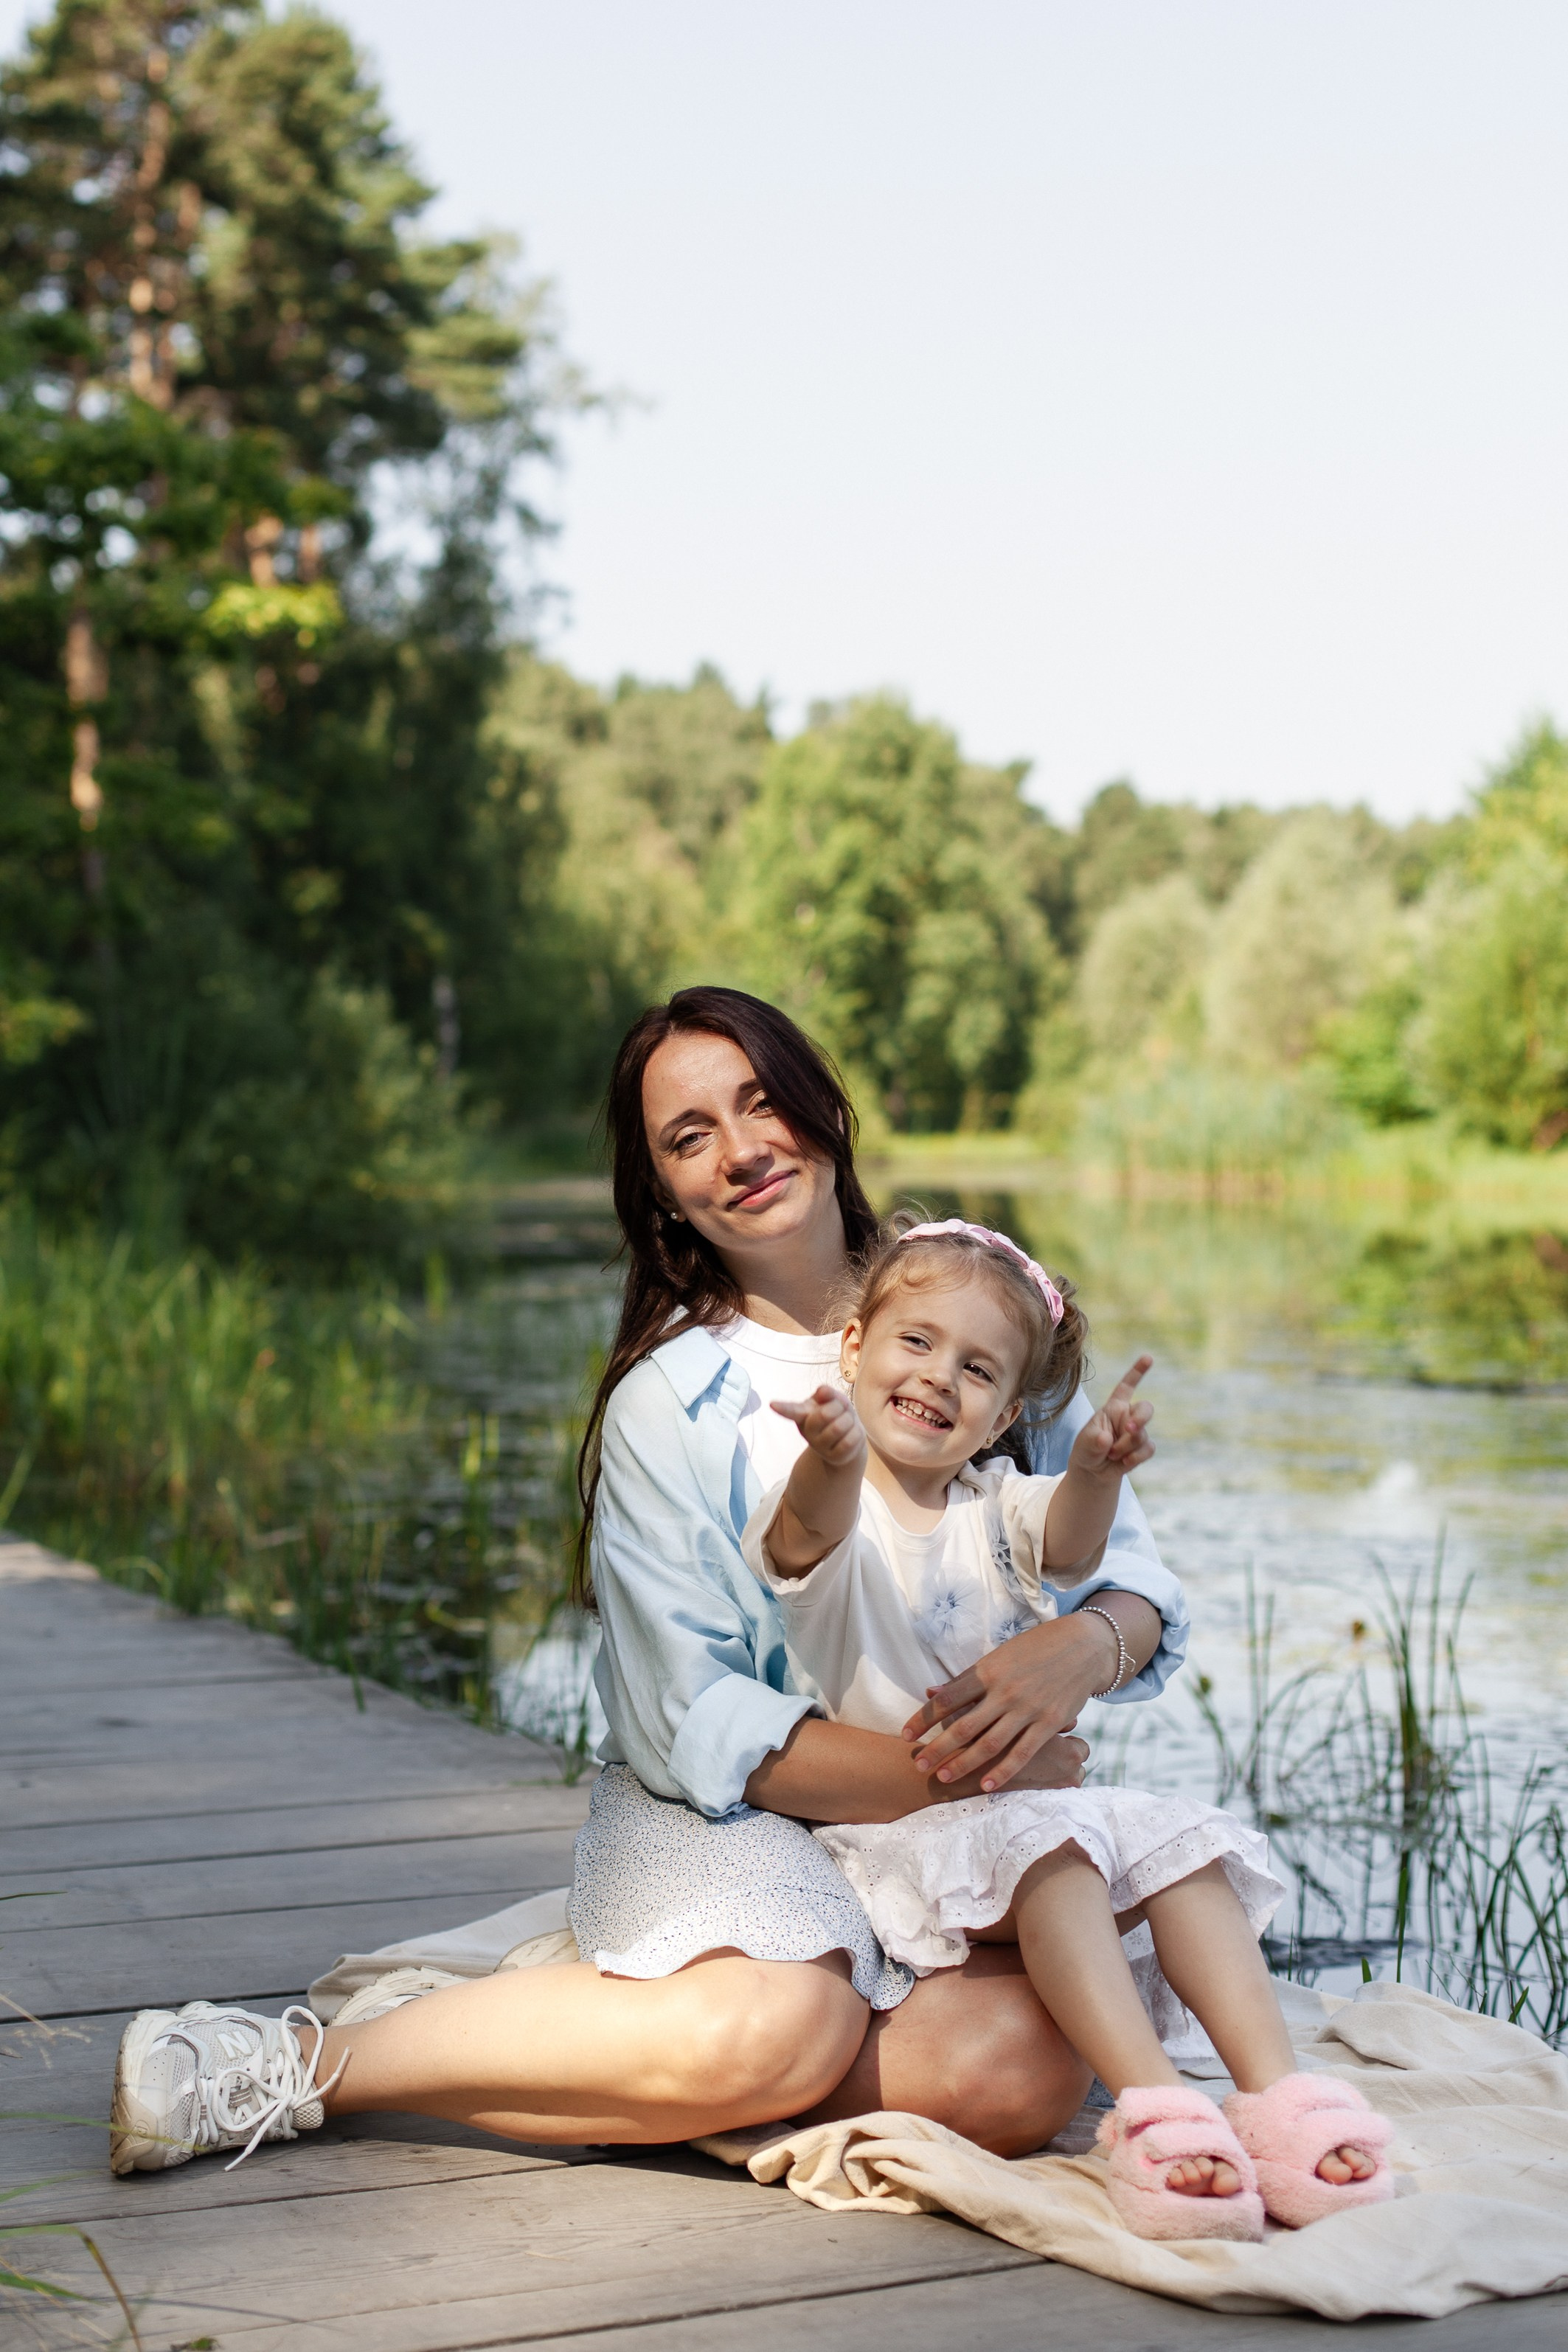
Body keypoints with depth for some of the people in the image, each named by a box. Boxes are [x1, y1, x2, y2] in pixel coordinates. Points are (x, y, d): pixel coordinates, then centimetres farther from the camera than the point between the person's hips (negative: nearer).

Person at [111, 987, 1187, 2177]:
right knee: (775, 2026, -36)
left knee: (1027, 2071, -30)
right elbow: (697, 1729, -11)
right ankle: (299, 2065, -19)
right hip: (728, 1818, -3)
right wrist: (953, 1776, -22)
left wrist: (1079, 1650, -21)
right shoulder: (666, 1405, -5)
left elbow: (1137, 1584, 3)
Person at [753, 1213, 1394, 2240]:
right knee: (1045, 1840, -33)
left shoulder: (994, 1503, 14)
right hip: (889, 1817, -6)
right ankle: (1153, 2106, -43)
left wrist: (1095, 1473, -35)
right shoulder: (829, 1505, -3)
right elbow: (812, 1534, -30)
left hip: (1028, 1791, 6)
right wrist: (834, 1462, -55)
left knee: (1183, 1837, -16)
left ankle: (1278, 2093, -23)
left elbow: (1067, 1544, -10)